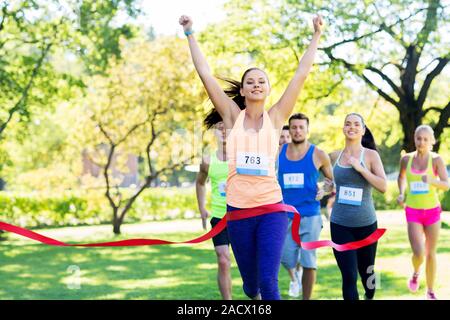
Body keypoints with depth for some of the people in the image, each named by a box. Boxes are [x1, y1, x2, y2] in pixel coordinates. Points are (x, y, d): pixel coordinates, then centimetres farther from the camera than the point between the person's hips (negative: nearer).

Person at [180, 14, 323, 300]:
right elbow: (205, 73, 4)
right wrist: (190, 34, 5)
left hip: (271, 209, -1)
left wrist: (317, 34, 6)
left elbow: (302, 73, 4)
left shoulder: (275, 117, 4)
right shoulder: (233, 116, 5)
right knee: (251, 282, 13)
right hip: (238, 211, 1)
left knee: (268, 282, -14)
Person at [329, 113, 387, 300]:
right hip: (340, 224, 1)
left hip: (366, 223, -1)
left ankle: (369, 297, 46)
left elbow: (383, 187, -13)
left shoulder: (371, 155, -3)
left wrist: (360, 168, -18)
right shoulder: (335, 156, 6)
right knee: (349, 276, -8)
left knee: (366, 270, 16)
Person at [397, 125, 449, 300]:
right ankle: (415, 273, 22)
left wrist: (432, 181, -37)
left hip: (432, 211, 0)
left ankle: (430, 291, 26)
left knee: (431, 253, 8)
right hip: (413, 213, 1)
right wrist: (401, 194, 3)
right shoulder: (406, 159, -1)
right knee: (419, 254, -13)